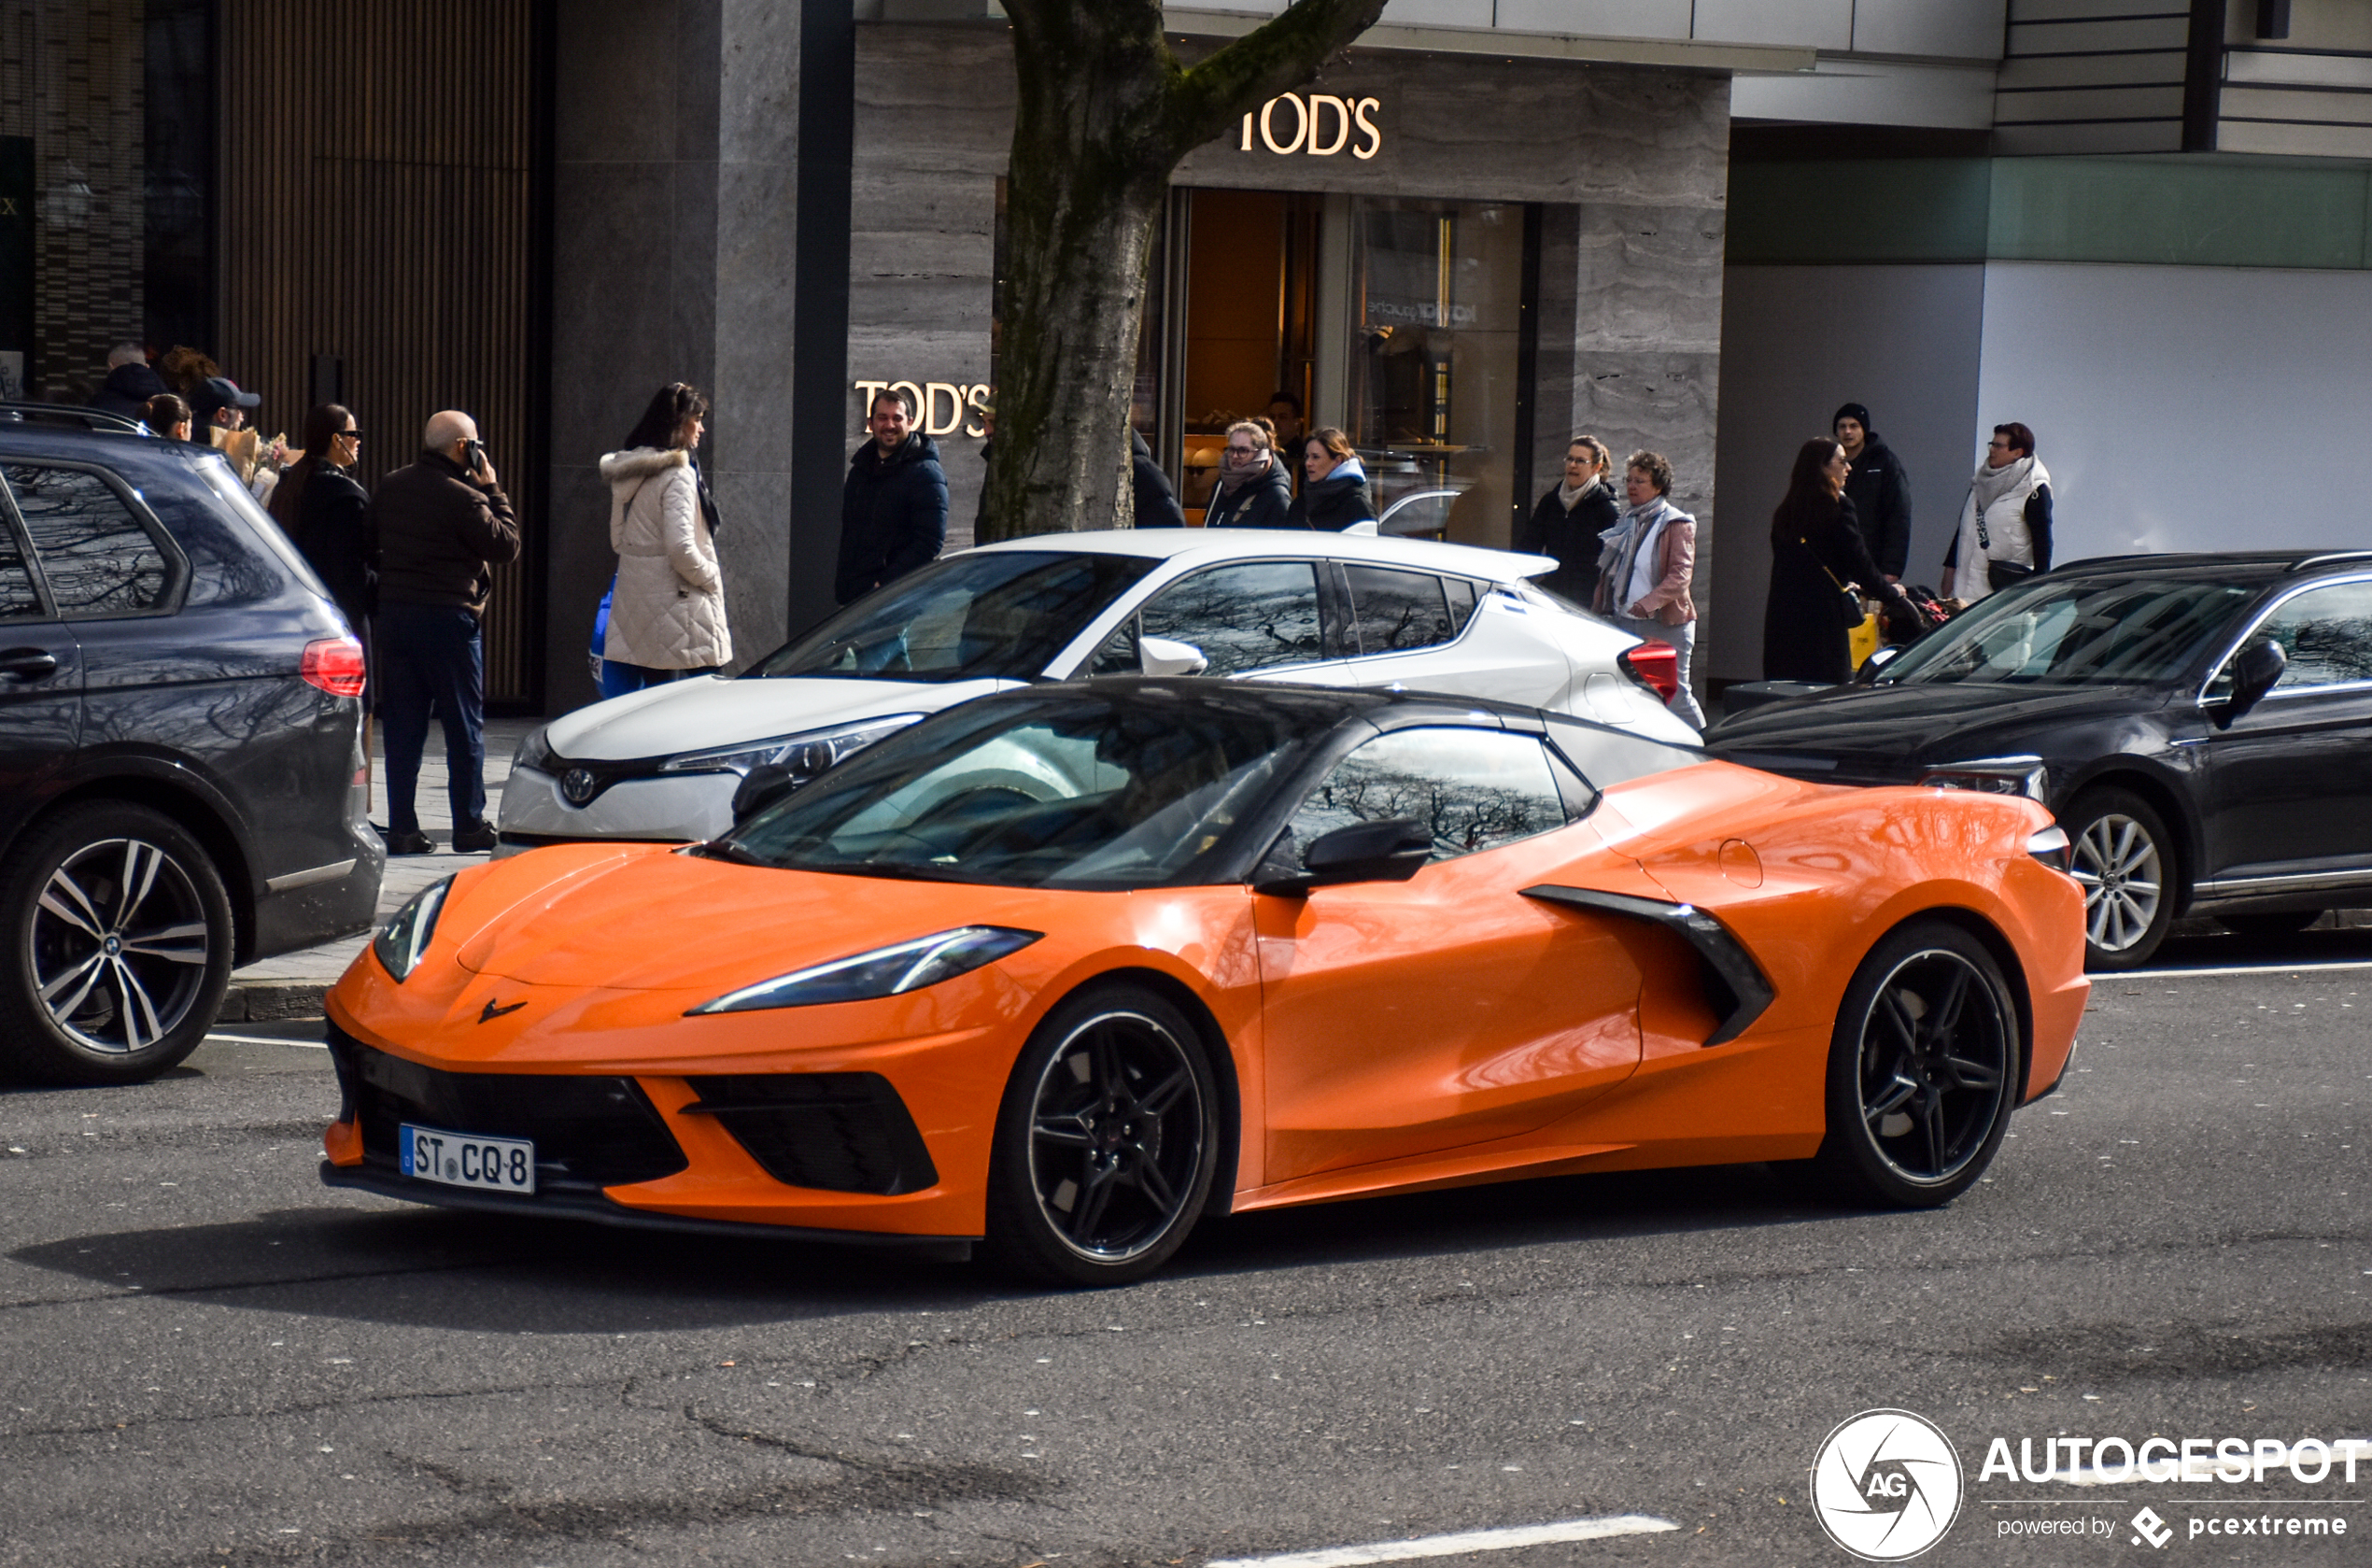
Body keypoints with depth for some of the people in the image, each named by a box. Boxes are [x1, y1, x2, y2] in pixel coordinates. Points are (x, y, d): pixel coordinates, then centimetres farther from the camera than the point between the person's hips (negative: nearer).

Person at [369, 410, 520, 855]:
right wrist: (493, 492, -1)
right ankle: (469, 826, 6)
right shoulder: (461, 497, -15)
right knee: (465, 727, 3)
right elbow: (506, 545, -8)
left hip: (393, 614, 6)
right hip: (448, 617, -6)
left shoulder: (389, 488, 9)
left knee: (402, 728, 8)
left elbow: (374, 545, 15)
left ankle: (402, 827, 6)